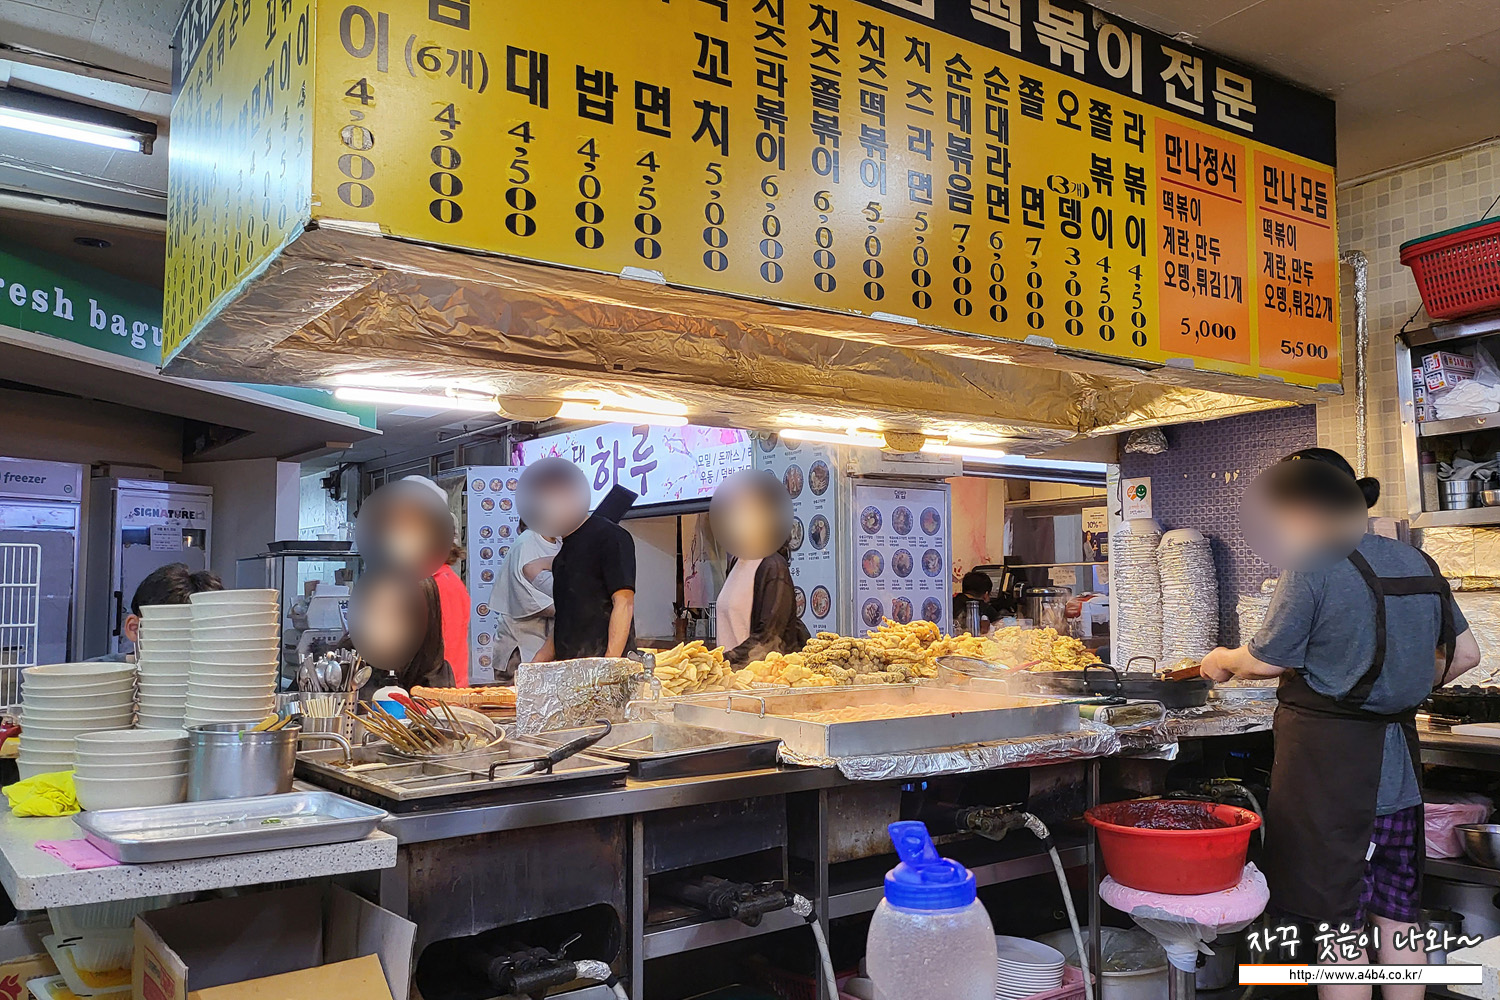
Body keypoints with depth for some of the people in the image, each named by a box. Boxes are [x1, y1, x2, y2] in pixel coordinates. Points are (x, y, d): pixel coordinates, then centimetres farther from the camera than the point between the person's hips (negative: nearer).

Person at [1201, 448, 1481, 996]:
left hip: (1327, 759, -7)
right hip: (1396, 762, 7)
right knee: (1396, 911, 16)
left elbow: (1267, 660, -12)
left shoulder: (1312, 569, -16)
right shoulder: (1418, 563, 7)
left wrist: (1224, 659, 8)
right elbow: (1465, 654, 14)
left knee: (1335, 916, 3)